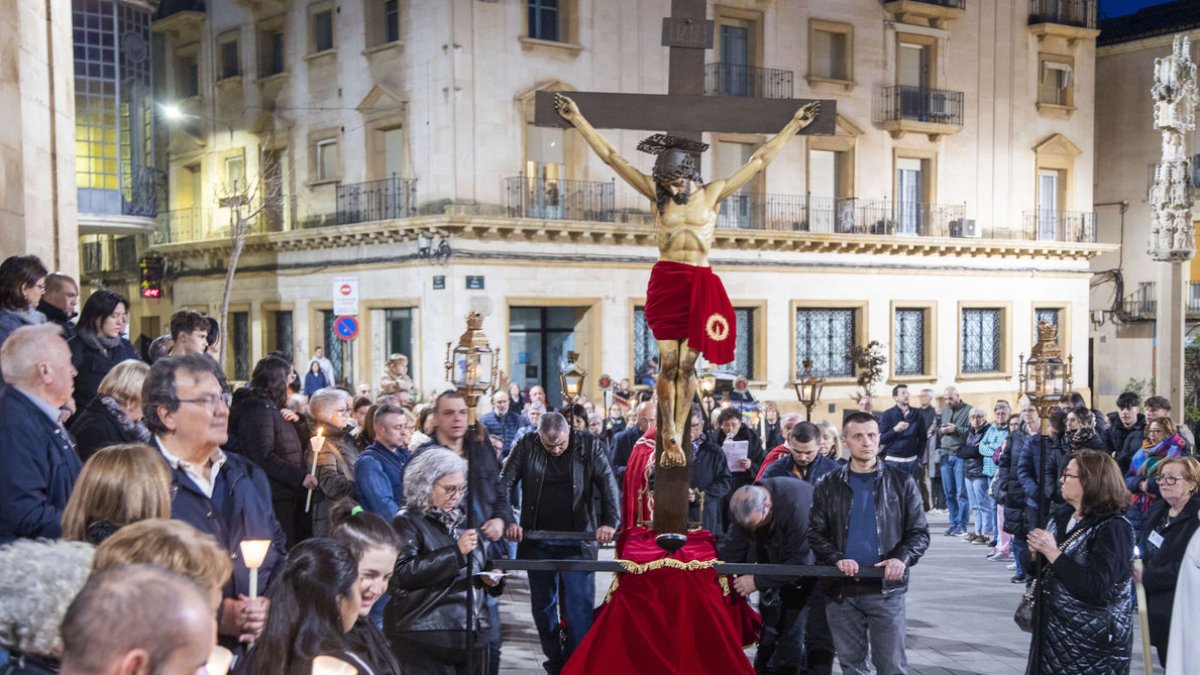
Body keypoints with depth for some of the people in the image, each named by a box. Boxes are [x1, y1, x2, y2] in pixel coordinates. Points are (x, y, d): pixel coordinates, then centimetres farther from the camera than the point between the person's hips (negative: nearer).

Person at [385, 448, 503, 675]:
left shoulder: (461, 520, 15)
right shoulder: (407, 522, -5)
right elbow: (402, 573, -20)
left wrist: (488, 578, 4)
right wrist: (455, 551, -21)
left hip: (472, 632, 7)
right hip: (425, 637, -7)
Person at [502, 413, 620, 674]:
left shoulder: (587, 445, -4)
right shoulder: (526, 446, -2)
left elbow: (608, 483, -7)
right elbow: (505, 483, -3)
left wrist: (609, 522, -20)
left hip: (577, 541, -2)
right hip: (537, 542, 2)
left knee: (579, 607, -6)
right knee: (542, 605, 10)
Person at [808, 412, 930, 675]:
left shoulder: (902, 482, 3)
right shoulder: (828, 486, 5)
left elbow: (919, 532, 2)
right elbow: (816, 534, 3)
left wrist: (902, 558, -17)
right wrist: (837, 559, -16)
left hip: (887, 589, -1)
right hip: (841, 589, 2)